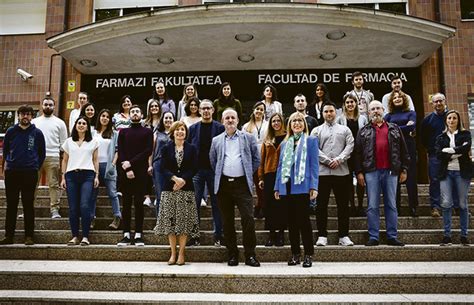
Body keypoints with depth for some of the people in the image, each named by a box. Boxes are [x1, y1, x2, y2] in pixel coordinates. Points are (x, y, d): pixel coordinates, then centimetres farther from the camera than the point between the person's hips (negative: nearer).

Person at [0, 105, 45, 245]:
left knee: (28, 205, 2)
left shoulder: (37, 133, 3)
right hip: (12, 173, 2)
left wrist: (36, 168, 6)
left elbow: (42, 153, 9)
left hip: (30, 173, -2)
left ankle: (29, 236, 7)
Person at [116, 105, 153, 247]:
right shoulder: (123, 132, 16)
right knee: (126, 203, 2)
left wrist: (131, 162, -11)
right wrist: (127, 169, -9)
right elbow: (120, 151, 5)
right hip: (125, 172, 2)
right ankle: (126, 235, 6)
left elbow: (148, 150, -2)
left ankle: (138, 235, 2)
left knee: (139, 203, -1)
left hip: (141, 172, -1)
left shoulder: (148, 132, 11)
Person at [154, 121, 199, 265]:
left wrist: (182, 180, -13)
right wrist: (175, 178, -15)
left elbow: (194, 168, 0)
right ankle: (173, 253, 12)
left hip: (186, 188, -1)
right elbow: (163, 168, 0)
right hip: (169, 188, 1)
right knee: (170, 220, 1)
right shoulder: (166, 149, 9)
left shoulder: (192, 149, 8)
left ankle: (181, 253, 8)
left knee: (184, 220, -1)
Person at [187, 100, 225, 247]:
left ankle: (218, 235, 12)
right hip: (197, 170, 2)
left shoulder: (220, 128, 2)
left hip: (215, 170, -1)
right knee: (195, 203, 4)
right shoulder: (193, 128, 7)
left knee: (216, 203, 4)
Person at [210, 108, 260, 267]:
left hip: (242, 183, -2)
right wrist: (219, 175, 11)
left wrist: (249, 174, 6)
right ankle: (232, 255, 17)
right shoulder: (216, 140, 13)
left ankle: (250, 255, 2)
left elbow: (256, 158, 11)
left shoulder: (248, 138, 8)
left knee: (248, 219, -9)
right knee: (227, 221, 6)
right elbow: (213, 161, 20)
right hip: (224, 184, 2)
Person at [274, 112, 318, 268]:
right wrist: (277, 187, 11)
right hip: (287, 186, 5)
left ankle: (308, 254, 6)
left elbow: (314, 165, -1)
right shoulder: (284, 144, 18)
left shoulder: (311, 141, 6)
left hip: (302, 186, -4)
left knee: (303, 220, -4)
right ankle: (295, 254, 17)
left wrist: (313, 186, -11)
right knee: (291, 221, 8)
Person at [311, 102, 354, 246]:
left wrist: (339, 160, -12)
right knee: (321, 205, 2)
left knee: (343, 204, 3)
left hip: (341, 171, 1)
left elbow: (350, 146, 1)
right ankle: (322, 235, 9)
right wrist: (328, 161, -11)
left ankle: (344, 236, 12)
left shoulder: (345, 130, 14)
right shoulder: (316, 130, 11)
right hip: (322, 171, 0)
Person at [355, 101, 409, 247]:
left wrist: (404, 169, 7)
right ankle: (373, 237, 7)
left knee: (391, 205, 6)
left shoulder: (394, 129, 13)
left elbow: (403, 150, 13)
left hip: (391, 171, 1)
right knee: (372, 206, 1)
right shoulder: (363, 131, 10)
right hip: (371, 171, -1)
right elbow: (358, 153, 6)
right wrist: (359, 172, -2)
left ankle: (392, 237, 13)